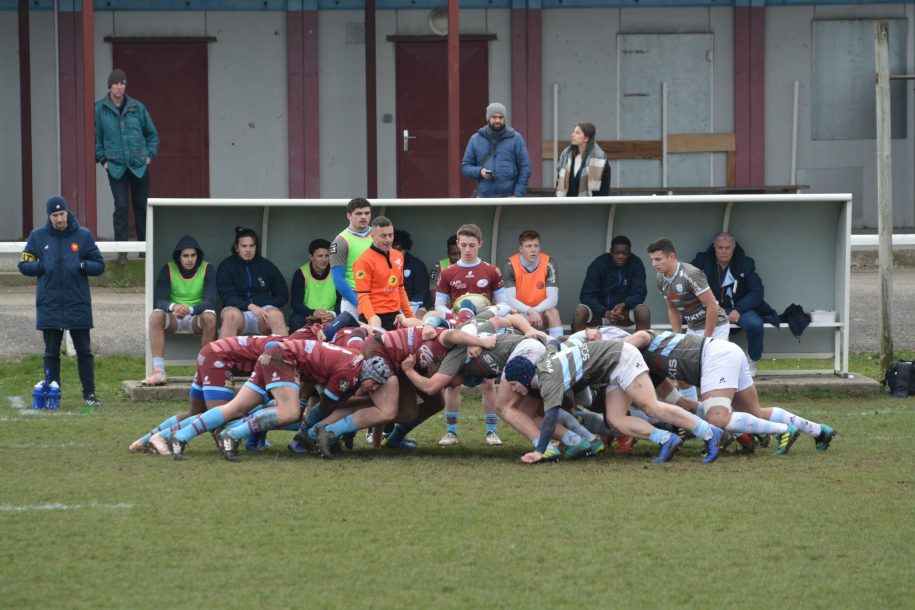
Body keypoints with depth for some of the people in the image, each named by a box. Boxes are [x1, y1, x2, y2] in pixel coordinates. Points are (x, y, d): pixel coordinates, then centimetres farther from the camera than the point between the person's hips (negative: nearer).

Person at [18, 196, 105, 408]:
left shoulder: (84, 235, 1)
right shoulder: (38, 236, 3)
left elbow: (99, 266, 4)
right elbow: (24, 265, 7)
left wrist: (82, 265, -15)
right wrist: (42, 266, -10)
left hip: (78, 305, 0)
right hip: (49, 305, 1)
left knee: (84, 351, 3)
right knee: (51, 353, 6)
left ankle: (89, 393, 9)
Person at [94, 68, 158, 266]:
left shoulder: (137, 107, 3)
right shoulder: (100, 109, -2)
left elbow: (152, 133, 13)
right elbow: (96, 137, 6)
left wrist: (150, 155, 6)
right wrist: (102, 159, 0)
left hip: (139, 166, 2)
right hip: (116, 166, -2)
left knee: (141, 205, 9)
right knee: (121, 207, -9)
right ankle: (122, 251, -5)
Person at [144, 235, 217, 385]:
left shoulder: (207, 269, -4)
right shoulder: (168, 269, -2)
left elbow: (210, 302, -15)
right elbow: (158, 301, -11)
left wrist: (190, 309, -35)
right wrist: (173, 307, -35)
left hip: (197, 318, -1)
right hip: (173, 318, 1)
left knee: (210, 316, -36)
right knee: (156, 315, -32)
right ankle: (158, 371, -38)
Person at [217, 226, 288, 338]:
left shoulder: (266, 266, 14)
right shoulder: (226, 266, 7)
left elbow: (282, 295, 14)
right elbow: (228, 296, -4)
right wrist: (250, 306, -23)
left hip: (263, 309, 2)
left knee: (276, 315, -33)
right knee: (231, 315, -38)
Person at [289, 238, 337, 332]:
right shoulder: (300, 274, -3)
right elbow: (296, 304, -9)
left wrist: (333, 314, -26)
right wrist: (313, 313, -28)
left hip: (331, 317, 1)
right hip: (306, 316, -1)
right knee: (296, 321, -33)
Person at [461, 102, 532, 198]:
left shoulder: (515, 138, 1)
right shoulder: (476, 139, 8)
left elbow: (525, 168, 0)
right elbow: (465, 166, 11)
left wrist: (517, 195, -9)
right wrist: (479, 172, -11)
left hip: (508, 198, -2)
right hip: (484, 198, 2)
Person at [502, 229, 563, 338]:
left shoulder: (548, 264, -10)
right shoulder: (510, 265, -13)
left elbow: (553, 298, -15)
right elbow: (509, 299, -20)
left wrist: (535, 311, -32)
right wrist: (529, 311, -36)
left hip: (540, 312, 1)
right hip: (518, 312, -1)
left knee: (553, 312, -29)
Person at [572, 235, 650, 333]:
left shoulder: (636, 264, -8)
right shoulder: (598, 264, -12)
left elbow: (639, 294, -11)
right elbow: (586, 295, -18)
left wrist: (623, 306, -33)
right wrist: (605, 313, -36)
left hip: (624, 312, 1)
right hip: (600, 310, -1)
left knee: (643, 311, -29)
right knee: (580, 311, -32)